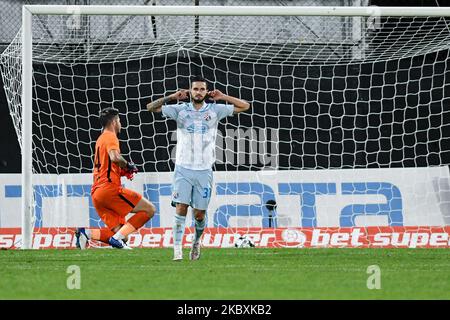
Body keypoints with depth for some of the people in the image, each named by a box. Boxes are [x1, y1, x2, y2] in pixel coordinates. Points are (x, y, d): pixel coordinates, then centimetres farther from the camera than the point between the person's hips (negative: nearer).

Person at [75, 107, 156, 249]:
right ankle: (117, 238, -17)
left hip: (96, 192, 9)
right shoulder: (110, 137, -3)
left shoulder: (100, 139, 26)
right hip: (110, 188, -9)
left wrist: (123, 171, 21)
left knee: (120, 232, 5)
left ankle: (86, 232, -12)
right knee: (149, 209, -6)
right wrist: (128, 166, -6)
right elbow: (114, 157, -24)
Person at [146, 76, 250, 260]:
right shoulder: (180, 110, 3)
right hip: (183, 169, -1)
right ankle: (177, 248, -13)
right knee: (181, 209, -13)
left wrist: (222, 97, 0)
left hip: (204, 170, 1)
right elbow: (151, 107, 2)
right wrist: (172, 97, -5)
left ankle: (197, 242, 31)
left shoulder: (215, 110, 5)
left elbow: (245, 106, 8)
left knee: (199, 213, 4)